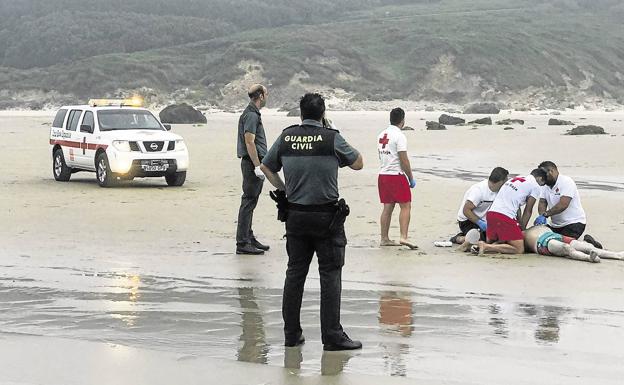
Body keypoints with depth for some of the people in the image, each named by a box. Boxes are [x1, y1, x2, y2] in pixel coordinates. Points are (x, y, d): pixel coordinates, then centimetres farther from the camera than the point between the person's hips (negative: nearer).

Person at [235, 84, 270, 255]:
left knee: (249, 202, 15)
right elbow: (249, 142, -21)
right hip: (252, 163, -11)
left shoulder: (253, 113, 18)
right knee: (248, 202, -9)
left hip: (253, 164, 11)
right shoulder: (251, 115, -15)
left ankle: (249, 238, 22)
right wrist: (257, 166, -22)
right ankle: (243, 243, -9)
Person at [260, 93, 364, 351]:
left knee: (295, 273, 11)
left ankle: (291, 334, 14)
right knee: (330, 275, 0)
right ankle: (332, 336, -2)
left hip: (295, 215, 4)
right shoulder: (331, 138, -10)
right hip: (327, 216, -4)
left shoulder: (286, 137, 3)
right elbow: (358, 164, 4)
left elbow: (266, 167, 16)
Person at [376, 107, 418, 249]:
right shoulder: (399, 136, -13)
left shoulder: (381, 135, 12)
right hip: (396, 175, -8)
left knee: (387, 207, 12)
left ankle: (384, 238, 14)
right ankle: (403, 237, -15)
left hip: (382, 174, 8)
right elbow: (404, 160, -14)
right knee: (406, 206, -5)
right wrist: (411, 178, -6)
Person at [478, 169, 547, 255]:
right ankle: (486, 247, -18)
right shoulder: (535, 186, 5)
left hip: (490, 213, 8)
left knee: (491, 242, 28)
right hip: (505, 217, -8)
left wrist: (520, 225, 27)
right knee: (519, 249, -5)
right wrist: (522, 228, 16)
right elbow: (528, 211, 6)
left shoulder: (514, 179, 28)